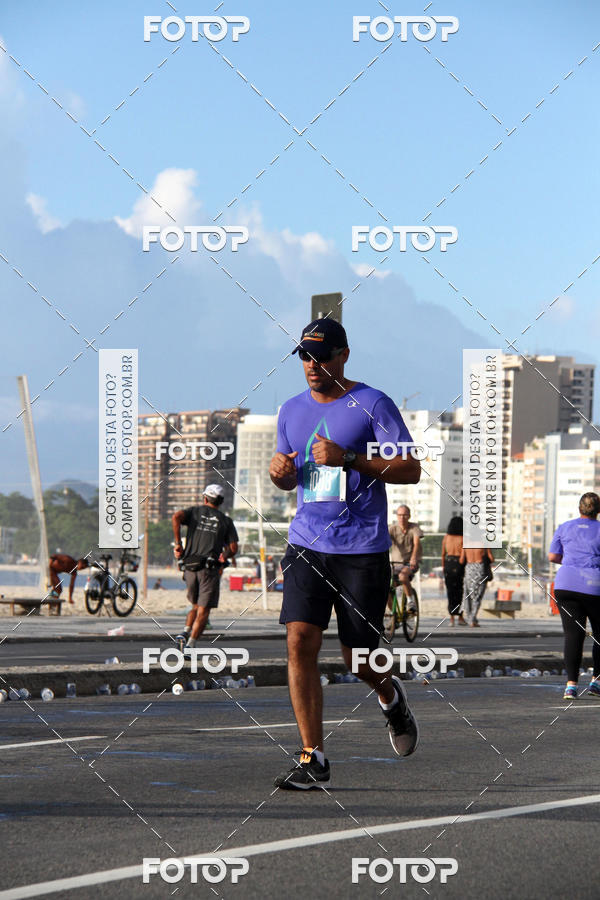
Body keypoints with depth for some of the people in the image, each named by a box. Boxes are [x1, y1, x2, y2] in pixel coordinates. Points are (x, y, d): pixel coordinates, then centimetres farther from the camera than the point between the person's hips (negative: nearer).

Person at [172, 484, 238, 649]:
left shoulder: (195, 511, 11)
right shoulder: (226, 521, 10)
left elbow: (176, 517, -10)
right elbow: (233, 549, 4)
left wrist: (178, 543, -6)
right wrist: (225, 556, 26)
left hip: (190, 567, 3)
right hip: (210, 569, -3)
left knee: (196, 606, 22)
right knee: (203, 611, -3)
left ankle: (185, 633, 1)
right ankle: (190, 645, -17)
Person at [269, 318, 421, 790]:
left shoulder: (373, 405, -5)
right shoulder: (292, 410, 13)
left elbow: (410, 469, -8)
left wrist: (348, 459, -18)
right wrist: (280, 472, 0)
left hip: (362, 550, -4)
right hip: (307, 543, 4)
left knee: (359, 658, 2)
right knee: (300, 641, -11)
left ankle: (391, 696, 39)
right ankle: (312, 759, -8)